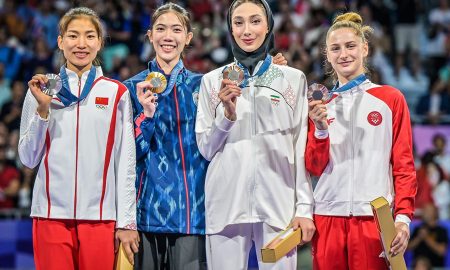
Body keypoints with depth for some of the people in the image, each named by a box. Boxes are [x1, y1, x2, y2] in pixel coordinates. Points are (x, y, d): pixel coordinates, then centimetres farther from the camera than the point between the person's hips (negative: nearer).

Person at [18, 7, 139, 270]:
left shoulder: (116, 93, 5)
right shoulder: (42, 90, 8)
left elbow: (126, 162, 5)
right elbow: (29, 158, 7)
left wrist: (127, 221, 0)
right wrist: (42, 108, -5)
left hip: (100, 217, -1)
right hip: (52, 216, 1)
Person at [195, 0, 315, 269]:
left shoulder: (293, 79, 7)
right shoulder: (213, 81, 8)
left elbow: (302, 149, 5)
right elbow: (206, 149, 8)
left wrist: (304, 207, -2)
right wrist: (227, 114, -9)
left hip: (278, 204, -1)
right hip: (226, 204, 1)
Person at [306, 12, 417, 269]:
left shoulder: (390, 98, 4)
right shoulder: (321, 105, 13)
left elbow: (404, 164, 1)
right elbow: (315, 167, 7)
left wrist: (403, 217, -9)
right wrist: (320, 129, -10)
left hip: (374, 218, -3)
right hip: (328, 217, 3)